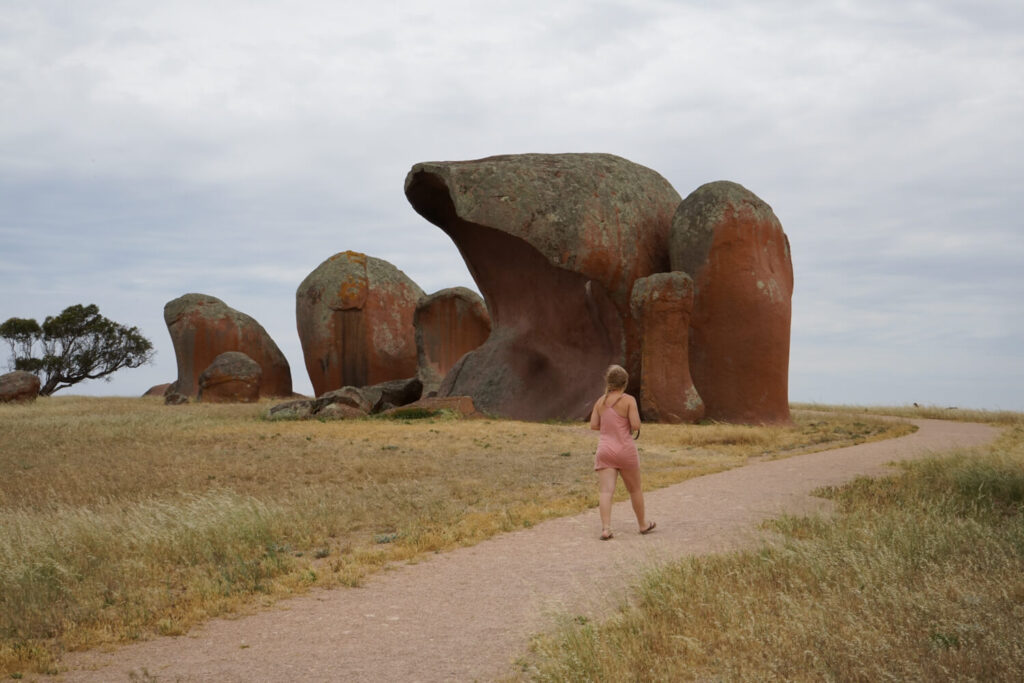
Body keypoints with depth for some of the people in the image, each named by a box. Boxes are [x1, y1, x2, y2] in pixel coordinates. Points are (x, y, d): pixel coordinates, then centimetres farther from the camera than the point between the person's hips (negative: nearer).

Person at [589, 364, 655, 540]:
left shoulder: (601, 401, 6)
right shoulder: (629, 400, -8)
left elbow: (593, 425, 5)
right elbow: (635, 425, -15)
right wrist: (632, 428, 7)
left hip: (605, 450, 2)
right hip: (625, 450, -2)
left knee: (606, 491, -7)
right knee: (635, 489, 16)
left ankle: (606, 528, -22)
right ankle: (643, 524, 31)